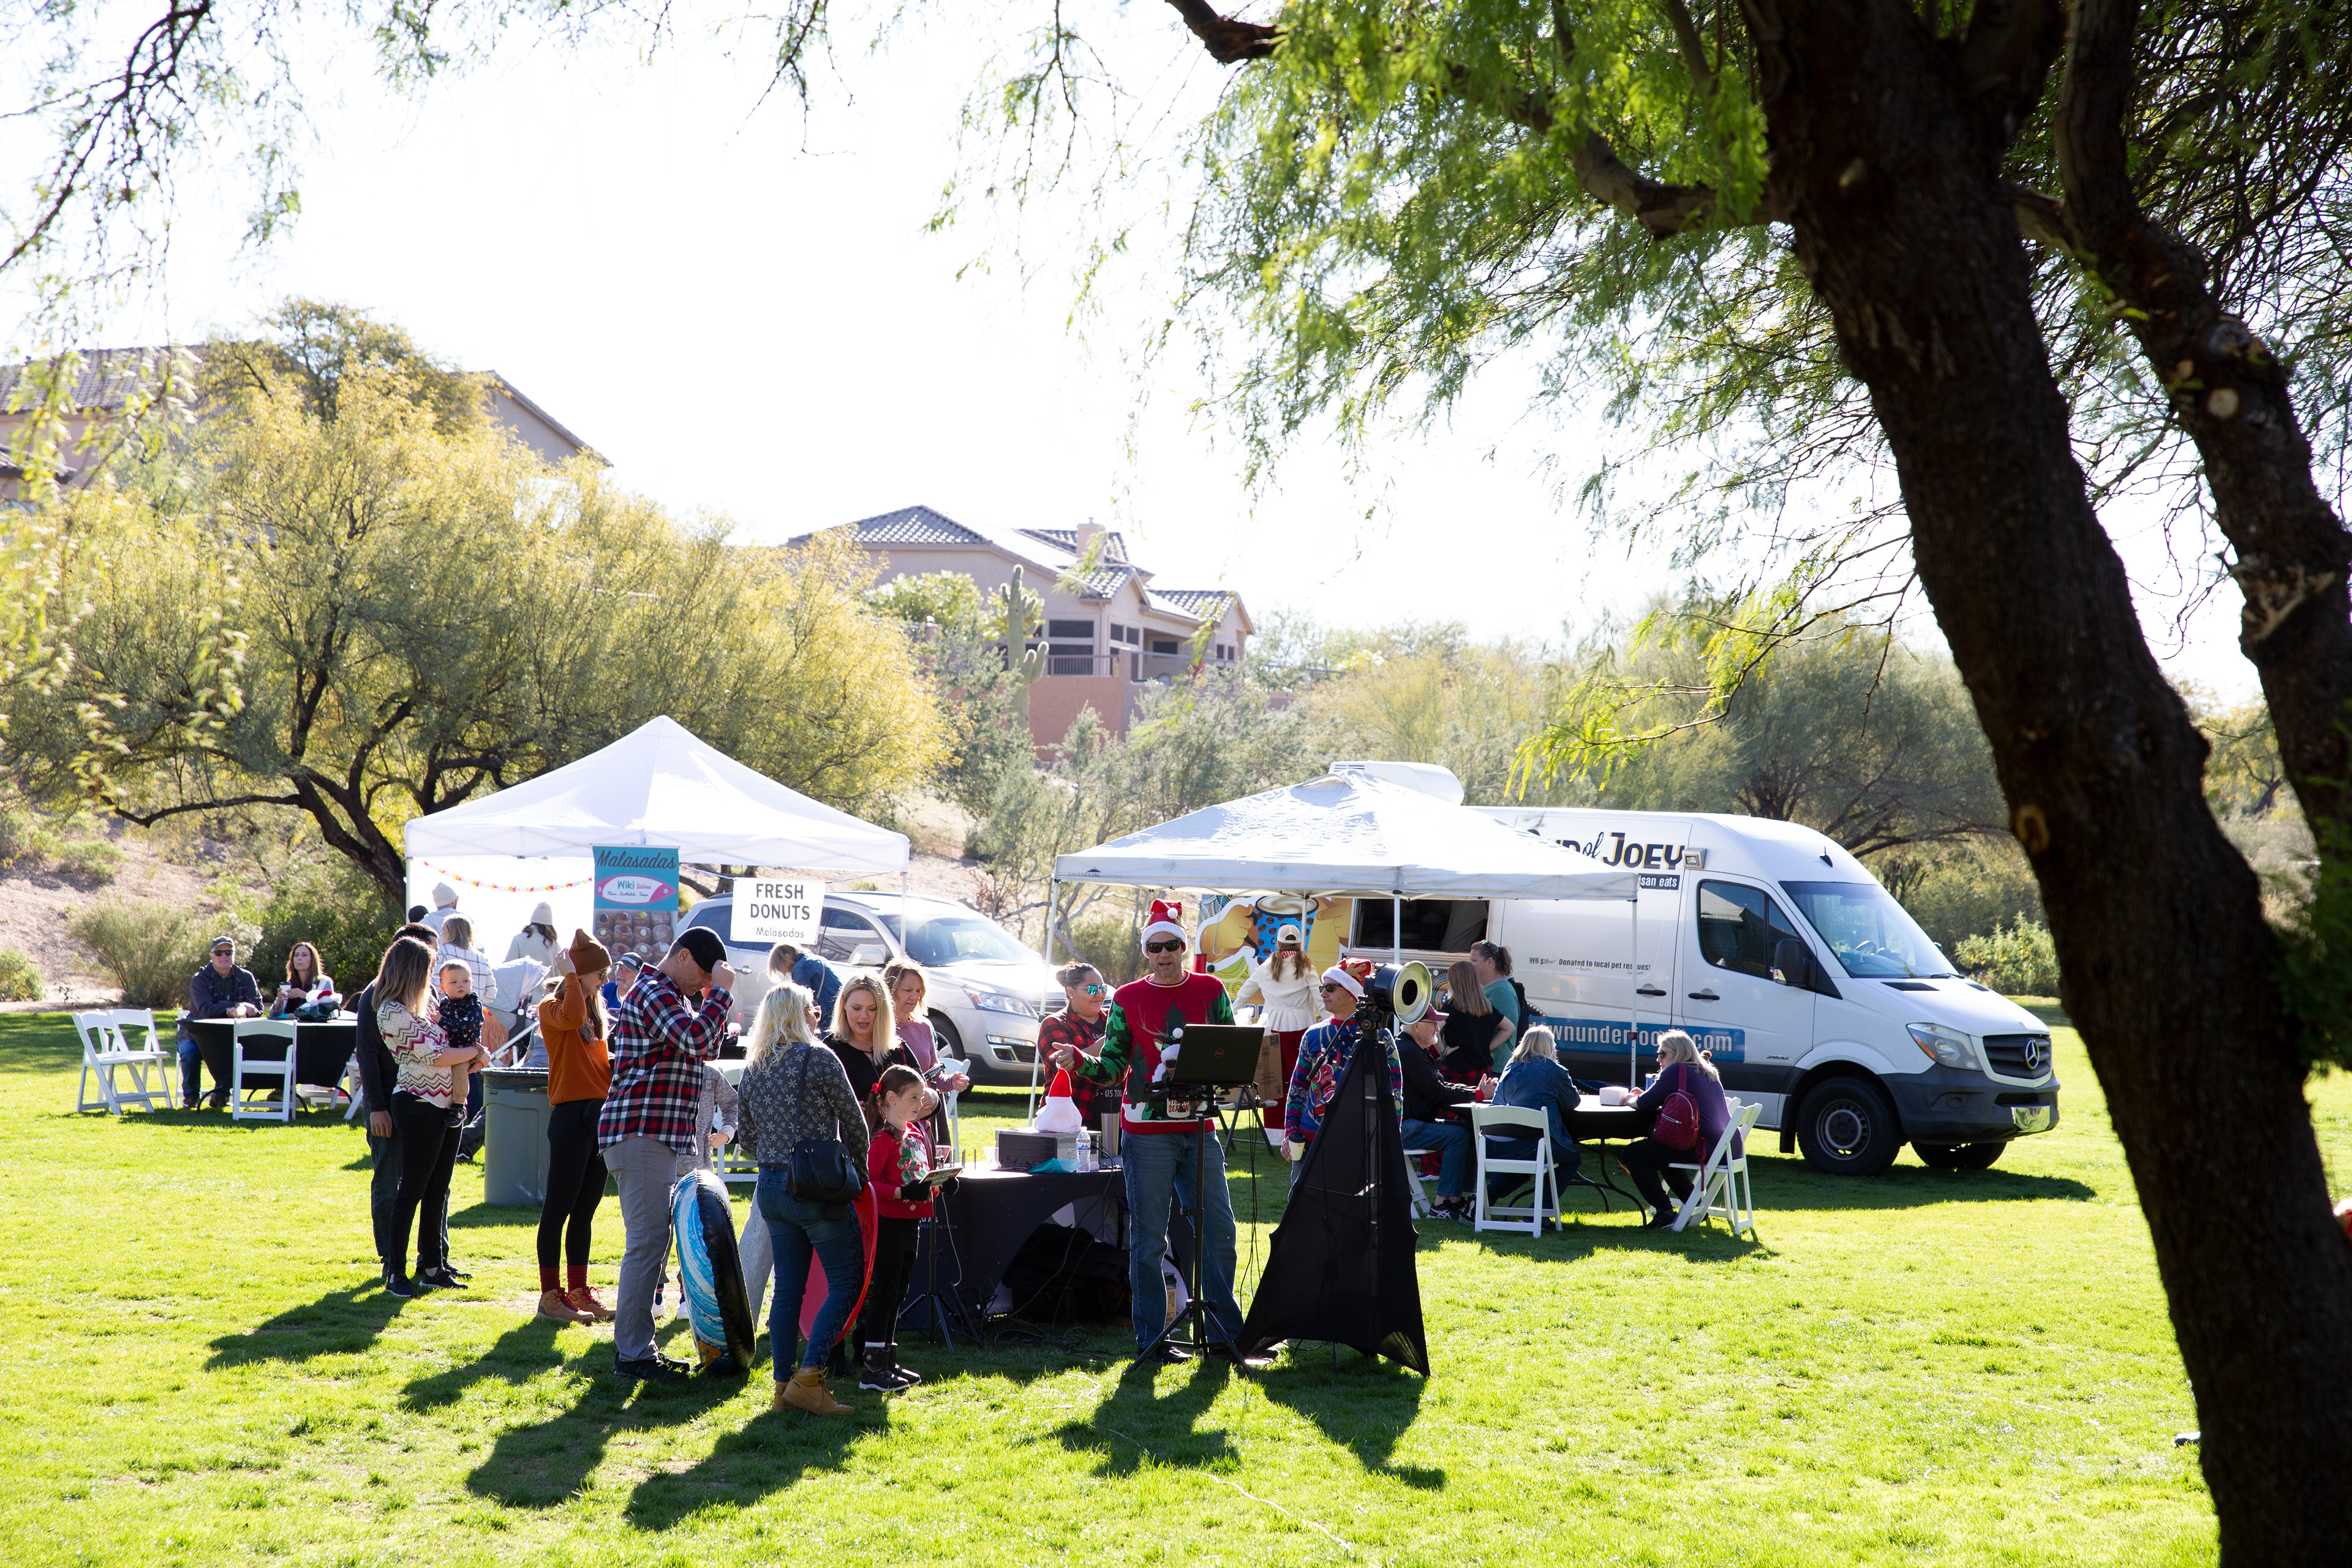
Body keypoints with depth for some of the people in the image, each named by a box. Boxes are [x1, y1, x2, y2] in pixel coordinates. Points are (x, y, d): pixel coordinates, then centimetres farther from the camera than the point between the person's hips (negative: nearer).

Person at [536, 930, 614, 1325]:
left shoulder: (595, 1012, 21)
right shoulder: (551, 1009, -4)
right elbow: (572, 1017, -27)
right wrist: (570, 976, -17)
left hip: (600, 1115, 8)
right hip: (570, 1116, -8)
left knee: (585, 1209, 12)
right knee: (559, 1207, -3)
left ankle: (578, 1291, 18)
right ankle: (550, 1295, 2)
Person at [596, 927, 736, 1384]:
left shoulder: (670, 996, 22)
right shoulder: (654, 993, -11)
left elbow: (708, 1048, 26)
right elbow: (697, 1040, -25)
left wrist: (715, 997, 14)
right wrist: (720, 992, -15)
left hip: (656, 1137, 11)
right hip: (641, 1132, -11)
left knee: (651, 1240, 13)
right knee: (648, 1241, -11)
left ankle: (634, 1346, 18)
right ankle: (633, 1354, -9)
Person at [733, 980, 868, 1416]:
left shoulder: (751, 1070, 8)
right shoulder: (818, 1059, -9)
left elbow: (747, 1140, 14)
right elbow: (855, 1126, -3)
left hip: (771, 1187, 6)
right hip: (818, 1189, -6)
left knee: (788, 1289, 11)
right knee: (846, 1281, 1)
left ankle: (784, 1386, 11)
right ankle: (807, 1378, -7)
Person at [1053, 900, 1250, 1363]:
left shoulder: (1210, 990, 8)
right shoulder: (1127, 999, 3)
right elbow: (1112, 1067, 2)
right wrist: (1079, 1061, -16)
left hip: (1200, 1129, 3)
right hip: (1147, 1131, -2)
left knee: (1219, 1232, 4)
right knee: (1148, 1239, 0)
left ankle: (1226, 1332, 15)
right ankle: (1151, 1338, 8)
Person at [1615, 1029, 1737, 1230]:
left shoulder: (1676, 1071, -6)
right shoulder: (1709, 1073, 22)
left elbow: (1646, 1104, -6)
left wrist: (1632, 1101, 14)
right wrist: (1643, 1097, 20)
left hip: (1704, 1149, -10)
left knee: (1632, 1153, -5)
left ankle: (1664, 1212, -10)